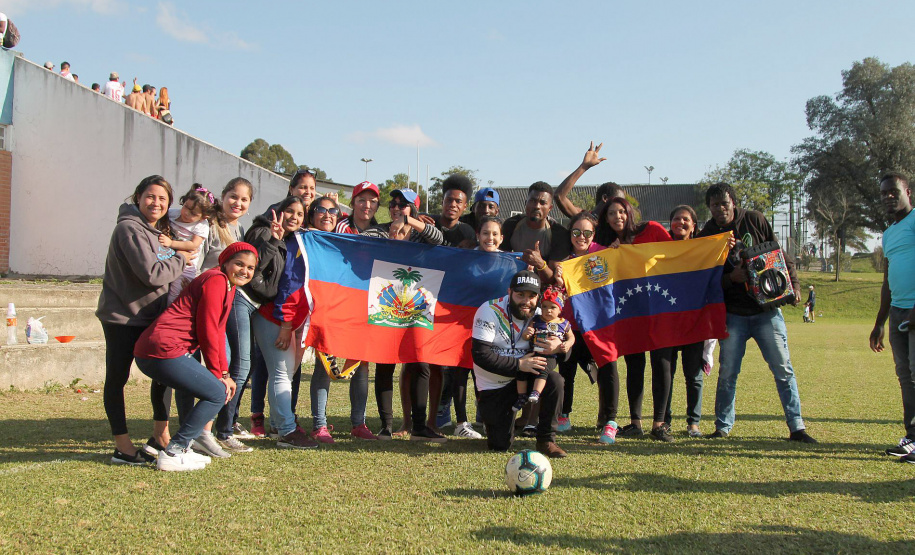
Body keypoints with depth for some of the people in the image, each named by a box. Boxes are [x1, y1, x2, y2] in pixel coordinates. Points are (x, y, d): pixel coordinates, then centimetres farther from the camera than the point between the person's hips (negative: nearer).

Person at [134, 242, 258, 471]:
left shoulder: (229, 285, 20)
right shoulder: (216, 281, -11)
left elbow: (218, 331, 20)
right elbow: (207, 332, -13)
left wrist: (224, 373, 13)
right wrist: (218, 374, -4)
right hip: (164, 350, -10)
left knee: (216, 389, 15)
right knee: (217, 394, -6)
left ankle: (180, 448, 18)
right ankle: (172, 454, -3)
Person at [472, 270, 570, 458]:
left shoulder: (537, 315, -4)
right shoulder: (490, 311, -18)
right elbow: (480, 354, -25)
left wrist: (558, 347, -24)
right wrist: (518, 364, -26)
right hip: (493, 386, -3)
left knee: (555, 381, -26)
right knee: (500, 445, -4)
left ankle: (546, 440, -10)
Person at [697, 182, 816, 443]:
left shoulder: (755, 220, 2)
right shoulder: (707, 236, 0)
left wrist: (793, 284, -2)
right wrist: (731, 277, -22)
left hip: (767, 309, 0)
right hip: (732, 313, 0)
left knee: (783, 369, -1)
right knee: (727, 373, 2)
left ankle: (797, 427, 7)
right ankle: (722, 427, 15)